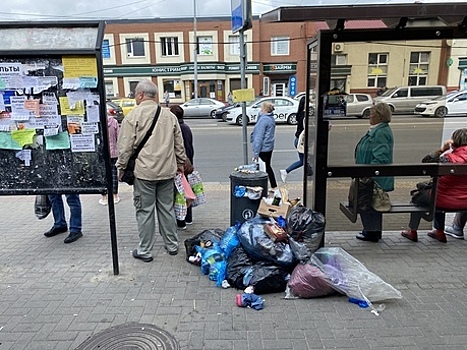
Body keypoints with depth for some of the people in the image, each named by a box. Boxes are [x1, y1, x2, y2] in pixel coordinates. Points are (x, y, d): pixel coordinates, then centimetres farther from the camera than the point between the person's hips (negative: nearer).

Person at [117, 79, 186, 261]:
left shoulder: (133, 116, -7)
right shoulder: (169, 115, 8)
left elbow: (125, 147, -9)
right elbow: (179, 145, 12)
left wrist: (121, 168, 3)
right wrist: (180, 164, 23)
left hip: (144, 172, -5)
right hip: (167, 171, 5)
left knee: (145, 211, 4)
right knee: (167, 208, 14)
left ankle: (145, 251, 14)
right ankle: (172, 245, 25)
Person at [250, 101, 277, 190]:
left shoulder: (263, 119, -19)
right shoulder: (271, 118, 9)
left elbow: (259, 137, -20)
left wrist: (256, 152, -19)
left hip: (263, 148, -9)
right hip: (269, 147, 9)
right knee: (268, 167, 18)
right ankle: (274, 187, 25)